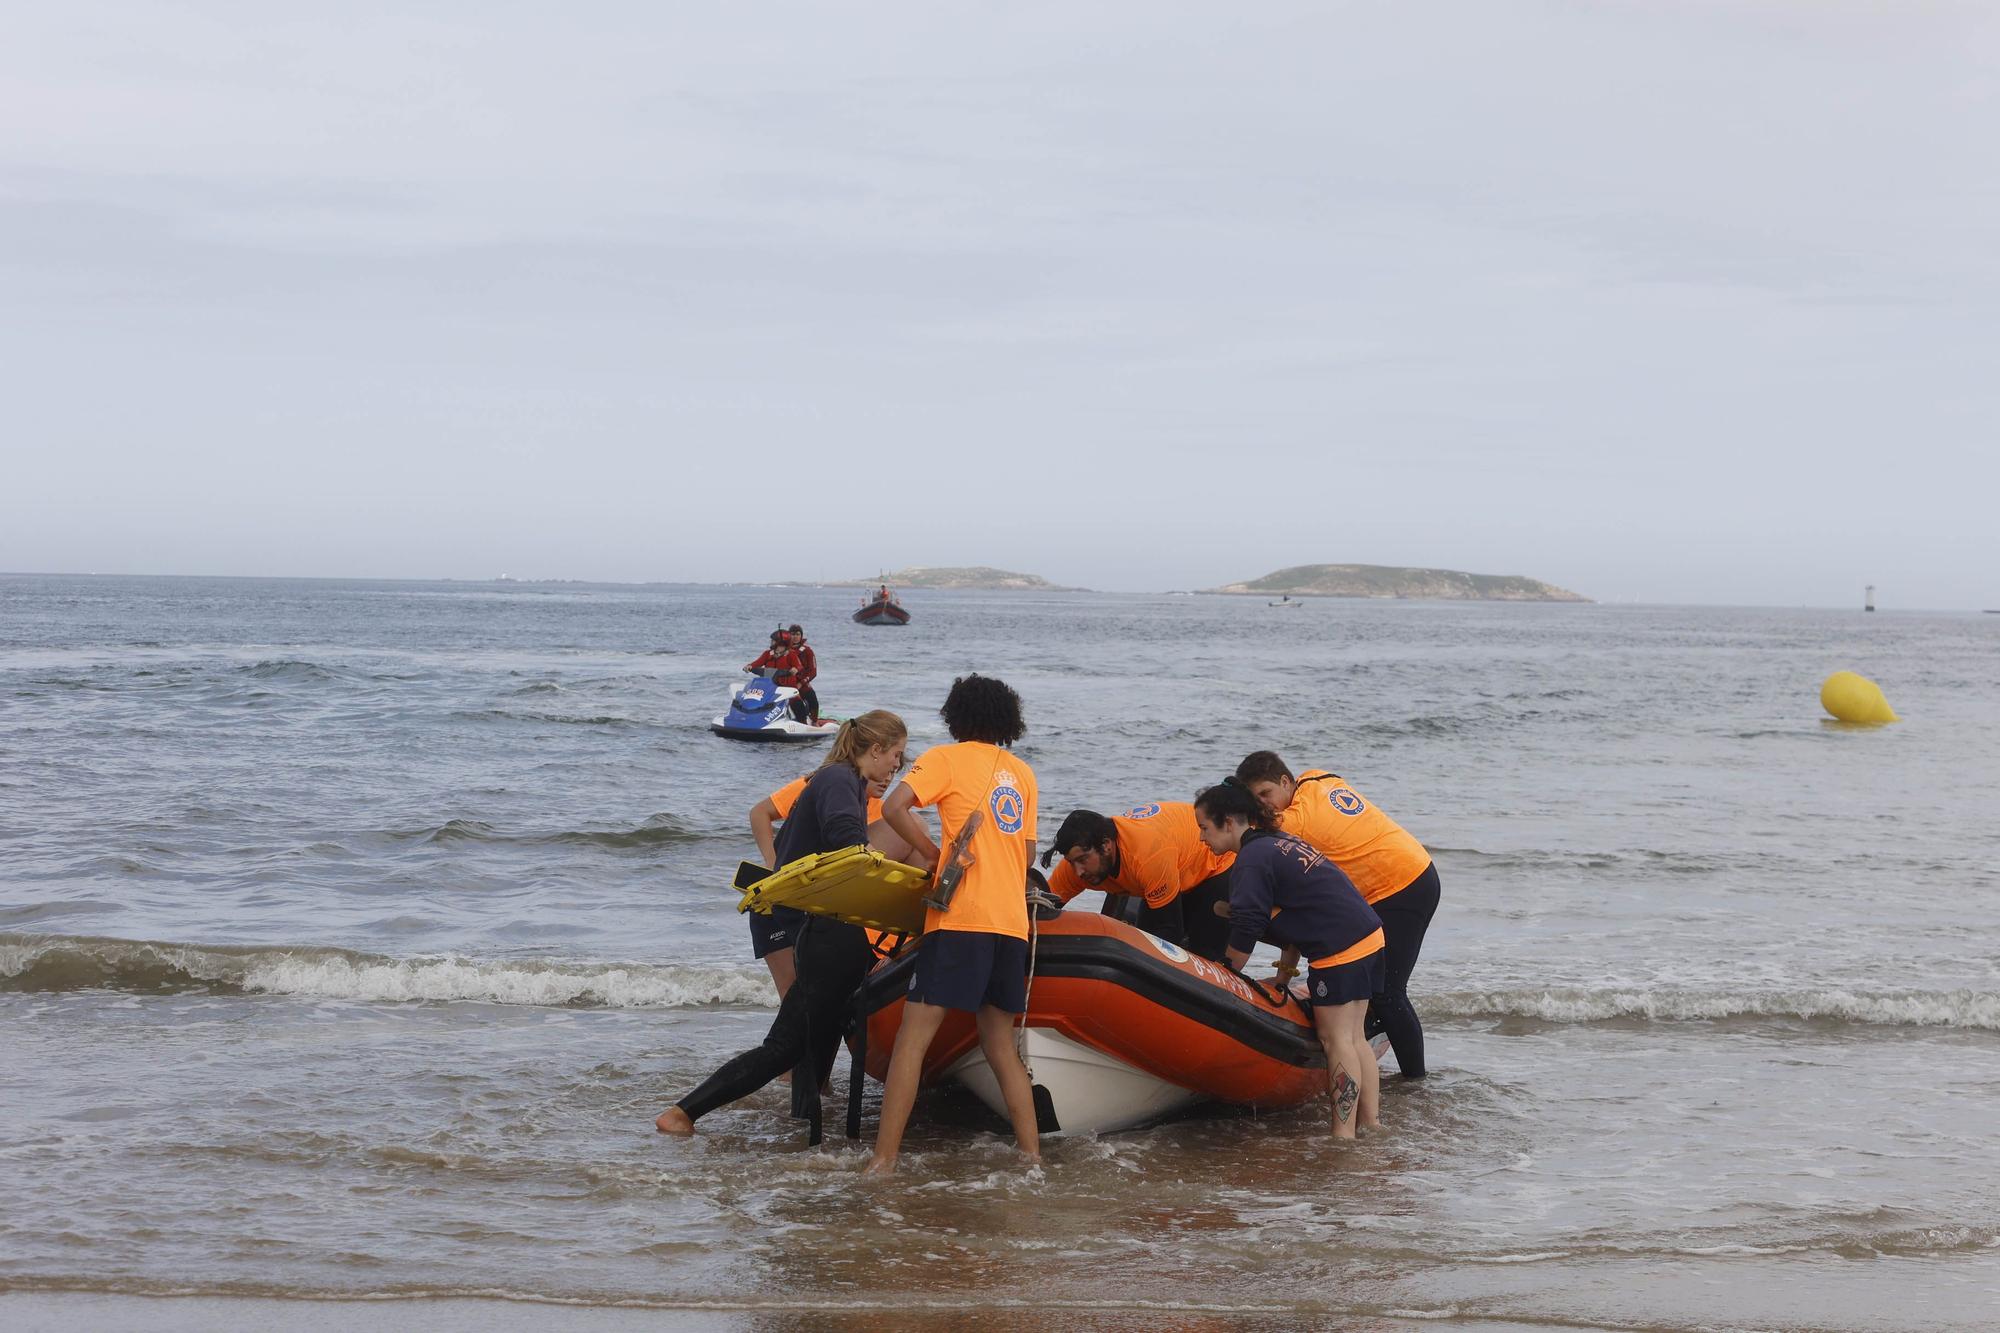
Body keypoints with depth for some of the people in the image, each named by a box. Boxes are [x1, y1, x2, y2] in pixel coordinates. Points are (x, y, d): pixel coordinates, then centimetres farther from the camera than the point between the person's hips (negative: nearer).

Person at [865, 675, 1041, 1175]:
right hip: (1012, 922, 6)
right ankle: (1032, 1155, 10)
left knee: (913, 1036, -6)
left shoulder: (948, 758, 3)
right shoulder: (1022, 773, 18)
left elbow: (894, 807, -11)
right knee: (1000, 1046, 15)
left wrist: (935, 854, -1)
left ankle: (883, 1160, -12)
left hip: (961, 916, -6)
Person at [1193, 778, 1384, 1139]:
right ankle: (1371, 1120, 14)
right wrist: (1289, 963, 22)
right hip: (1369, 935, 10)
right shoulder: (1279, 842, 19)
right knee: (1353, 1037, 13)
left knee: (1335, 1039, -6)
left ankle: (1344, 1133, -6)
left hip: (1340, 950, -9)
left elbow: (1245, 932, -12)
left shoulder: (1251, 861, -11)